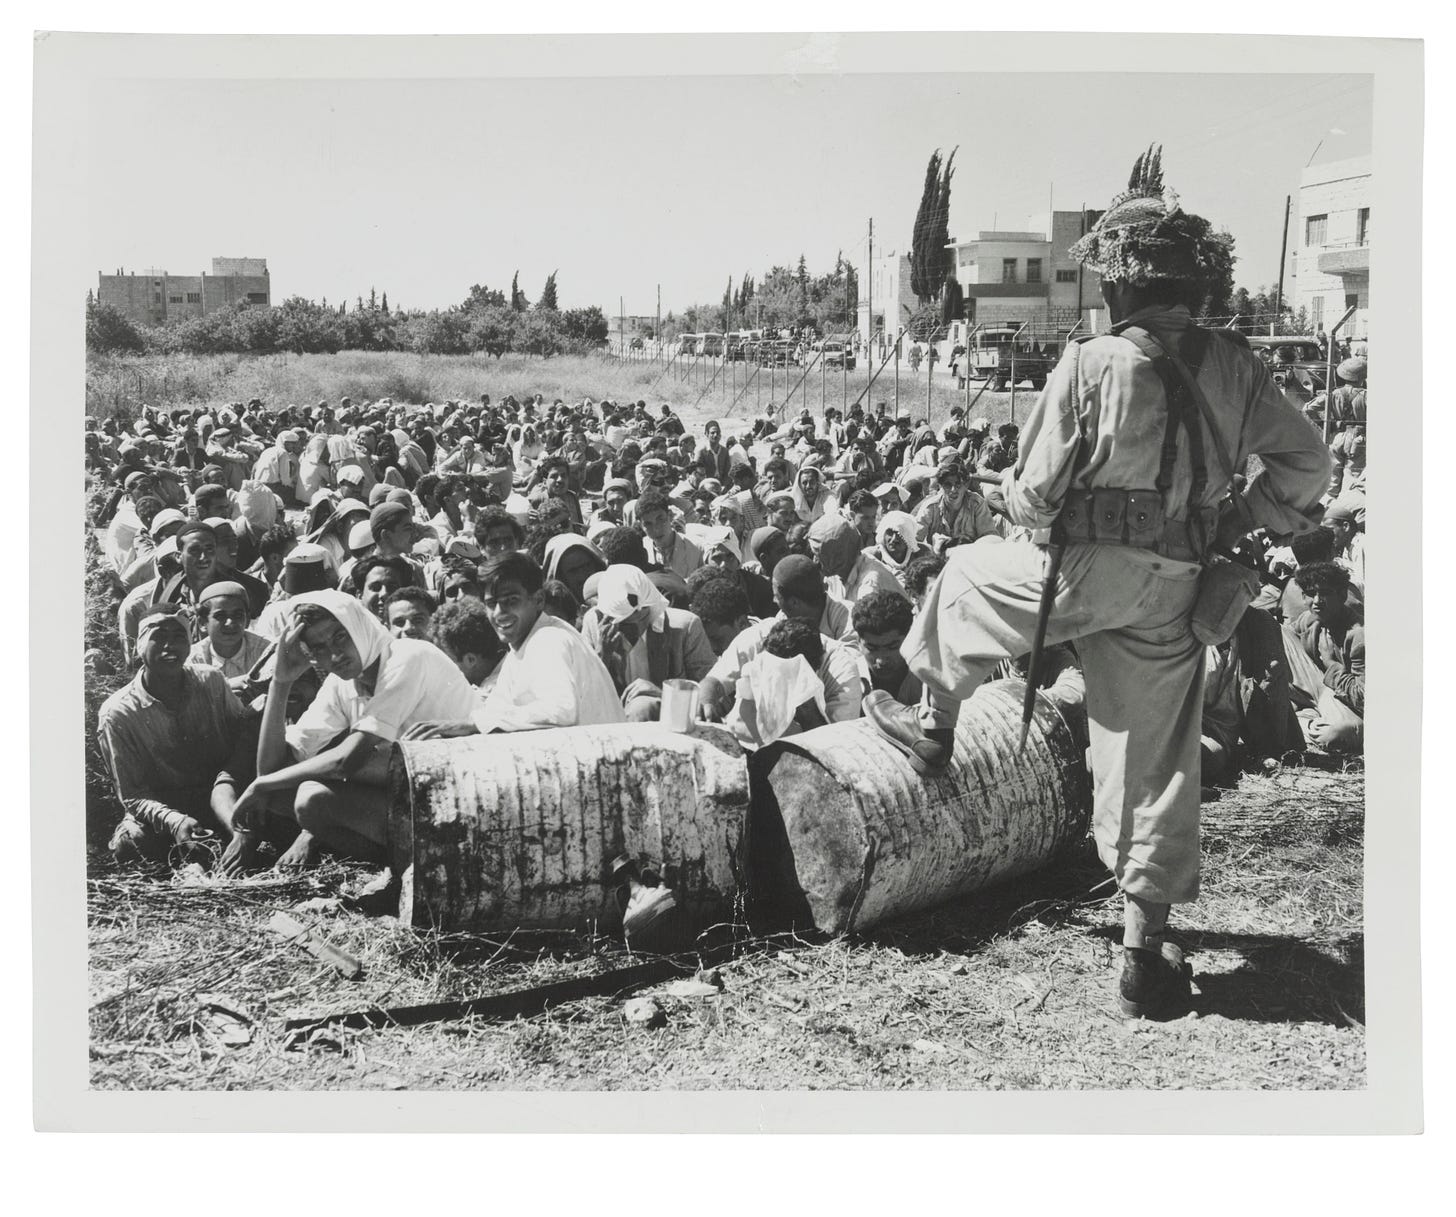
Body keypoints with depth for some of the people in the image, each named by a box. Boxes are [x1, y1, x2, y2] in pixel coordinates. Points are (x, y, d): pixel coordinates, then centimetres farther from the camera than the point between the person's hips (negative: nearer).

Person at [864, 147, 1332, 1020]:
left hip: (1086, 570, -4)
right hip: (1176, 592, 4)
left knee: (964, 577, 26)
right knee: (1158, 765, 11)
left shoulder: (1090, 366, -13)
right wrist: (1244, 525, 15)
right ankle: (1147, 953, 15)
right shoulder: (1232, 365, 0)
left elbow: (1034, 495, -10)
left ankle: (935, 726, 43)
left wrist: (1016, 495, 12)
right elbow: (1306, 463, 3)